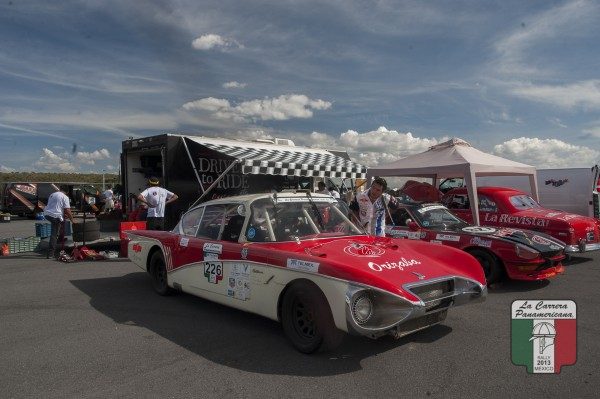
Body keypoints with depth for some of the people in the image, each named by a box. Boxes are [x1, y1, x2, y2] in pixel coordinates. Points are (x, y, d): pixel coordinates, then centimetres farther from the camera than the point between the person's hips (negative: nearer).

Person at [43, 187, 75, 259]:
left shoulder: (52, 194, 20)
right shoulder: (65, 197, -3)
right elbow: (67, 210, -9)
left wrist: (63, 214, 34)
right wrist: (72, 219, 2)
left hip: (46, 214, 7)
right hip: (56, 216, -7)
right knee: (54, 234, 1)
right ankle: (50, 253, 1)